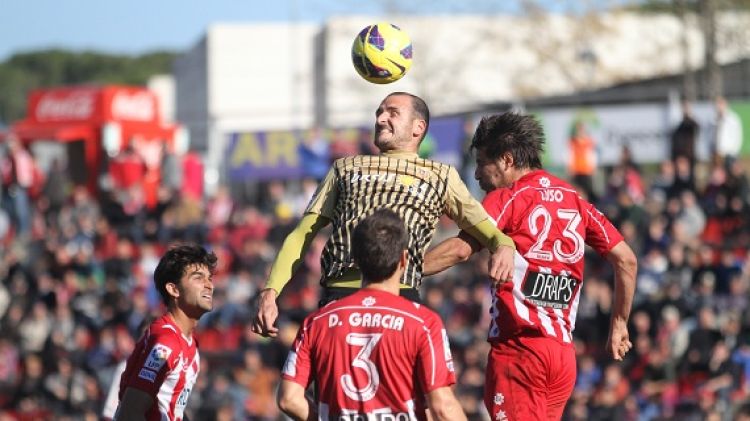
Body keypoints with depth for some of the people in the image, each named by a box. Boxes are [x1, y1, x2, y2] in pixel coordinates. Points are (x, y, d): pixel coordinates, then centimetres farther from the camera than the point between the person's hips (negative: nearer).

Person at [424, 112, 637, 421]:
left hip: (519, 348, -7)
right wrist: (619, 325, 23)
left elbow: (460, 250, -16)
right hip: (563, 350, 7)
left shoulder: (508, 198, -3)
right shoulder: (574, 201, 16)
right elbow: (625, 260, 16)